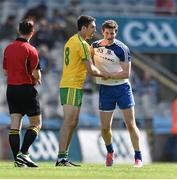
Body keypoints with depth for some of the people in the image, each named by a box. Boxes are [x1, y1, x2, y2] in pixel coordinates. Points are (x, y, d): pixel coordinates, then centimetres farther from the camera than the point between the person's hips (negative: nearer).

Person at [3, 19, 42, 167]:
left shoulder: (8, 48, 7)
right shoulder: (30, 50, -12)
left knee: (15, 125, 4)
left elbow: (5, 71, 13)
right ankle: (24, 153, -10)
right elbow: (36, 74, -13)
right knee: (36, 123, 4)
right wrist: (36, 80, 9)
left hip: (11, 88, 6)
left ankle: (17, 159, 1)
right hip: (26, 89, -6)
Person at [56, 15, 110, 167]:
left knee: (72, 123, 11)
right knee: (69, 122, -13)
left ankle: (64, 157, 12)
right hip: (72, 87, -10)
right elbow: (91, 69, -14)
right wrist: (104, 74, 3)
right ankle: (61, 158, -17)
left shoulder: (72, 41, 16)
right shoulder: (82, 44, -13)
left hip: (68, 85, 10)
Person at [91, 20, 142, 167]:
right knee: (105, 128, 2)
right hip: (105, 90, 3)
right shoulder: (95, 45, 3)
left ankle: (138, 157, 4)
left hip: (122, 88, -3)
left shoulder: (122, 49, -10)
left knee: (131, 124, -5)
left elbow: (126, 73, -14)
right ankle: (110, 152, 29)